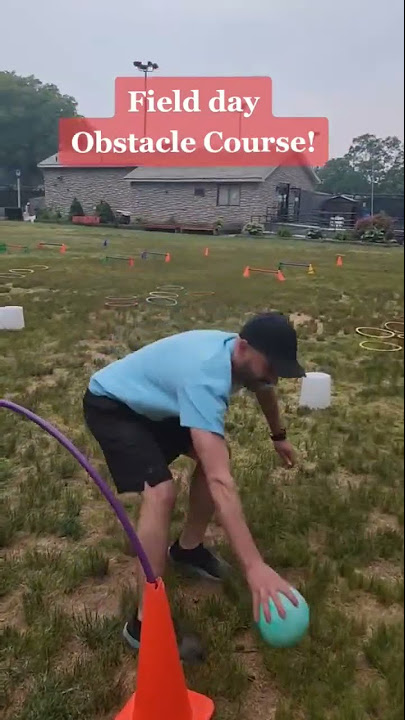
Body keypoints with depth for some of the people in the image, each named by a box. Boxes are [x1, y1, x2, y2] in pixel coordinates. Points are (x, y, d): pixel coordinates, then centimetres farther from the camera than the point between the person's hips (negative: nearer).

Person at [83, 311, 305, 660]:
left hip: (152, 401, 9)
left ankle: (188, 548, 25)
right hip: (111, 405, -9)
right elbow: (220, 482, -46)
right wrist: (254, 566, -47)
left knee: (216, 455, 7)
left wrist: (279, 437, 29)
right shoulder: (206, 378, -40)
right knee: (162, 491, -26)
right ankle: (145, 623, -13)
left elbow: (264, 390, 16)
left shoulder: (244, 356, -13)